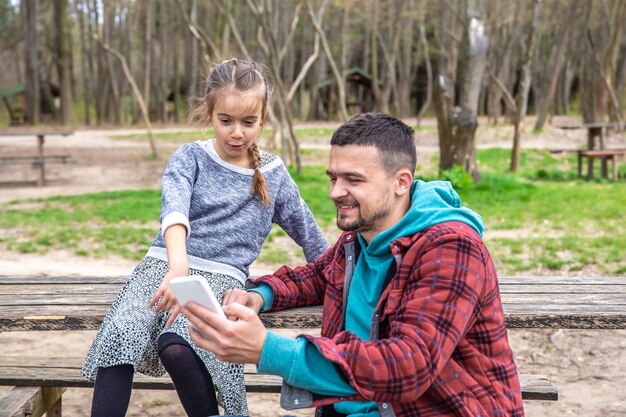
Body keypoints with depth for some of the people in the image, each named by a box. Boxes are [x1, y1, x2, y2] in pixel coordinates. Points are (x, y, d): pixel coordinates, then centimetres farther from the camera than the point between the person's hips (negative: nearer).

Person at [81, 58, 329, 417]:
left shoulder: (273, 174, 10)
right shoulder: (190, 158, 4)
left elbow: (309, 233, 23)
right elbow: (174, 209, -17)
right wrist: (178, 266, -36)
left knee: (176, 349, -33)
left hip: (221, 276, -1)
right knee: (117, 341, -29)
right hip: (164, 264, 1)